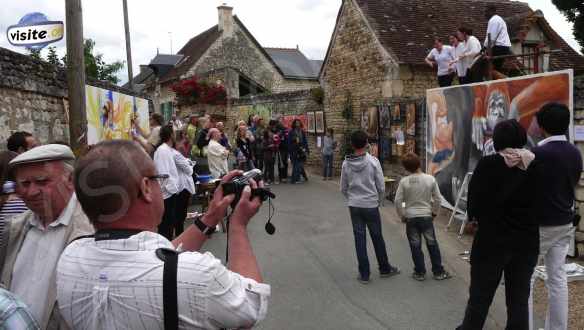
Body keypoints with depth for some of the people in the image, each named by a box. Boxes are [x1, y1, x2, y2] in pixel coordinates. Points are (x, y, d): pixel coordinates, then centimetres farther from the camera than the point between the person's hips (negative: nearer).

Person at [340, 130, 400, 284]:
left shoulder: (346, 164, -4)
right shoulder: (373, 161, -12)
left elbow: (343, 188, 4)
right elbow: (381, 187, -7)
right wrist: (379, 202, 9)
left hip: (354, 207, 2)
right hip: (371, 206, -2)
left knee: (360, 240, 7)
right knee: (377, 238, 13)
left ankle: (364, 274, 14)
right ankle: (385, 268, 29)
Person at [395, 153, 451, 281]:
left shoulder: (404, 181, -10)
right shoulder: (430, 179, -7)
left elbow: (397, 201, -9)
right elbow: (438, 199, -2)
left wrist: (402, 215, 5)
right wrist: (434, 212, 12)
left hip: (410, 217, -1)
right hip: (426, 216, 1)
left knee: (415, 246, 9)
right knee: (432, 244, 13)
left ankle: (420, 272, 17)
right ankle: (438, 272, 21)